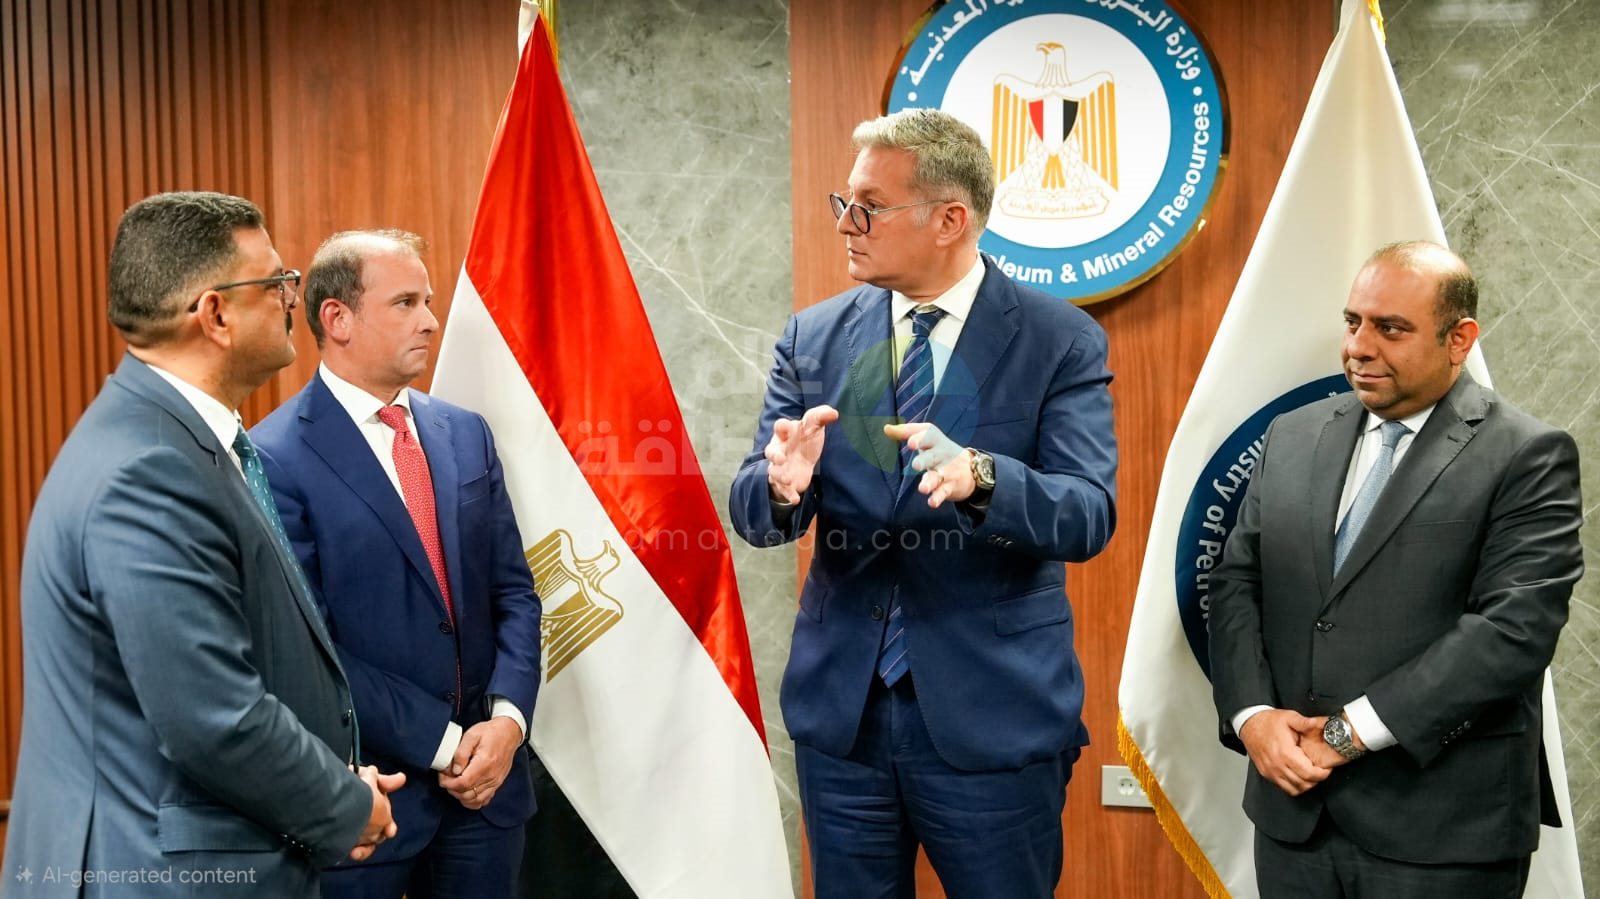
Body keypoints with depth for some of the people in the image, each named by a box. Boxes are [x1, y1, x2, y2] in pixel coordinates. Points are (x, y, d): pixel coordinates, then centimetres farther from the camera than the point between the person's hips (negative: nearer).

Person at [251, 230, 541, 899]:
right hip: (365, 792, -5)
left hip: (488, 774, 5)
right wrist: (443, 743, -13)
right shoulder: (276, 458, -12)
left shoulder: (466, 433, 6)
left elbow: (513, 591, 7)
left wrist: (507, 718, -8)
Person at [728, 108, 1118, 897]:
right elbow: (750, 510, -2)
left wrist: (979, 477, -35)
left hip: (995, 715, -3)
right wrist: (782, 485, -26)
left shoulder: (1060, 341, -7)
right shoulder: (812, 338, 2)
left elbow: (1088, 515, -16)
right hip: (838, 706, 3)